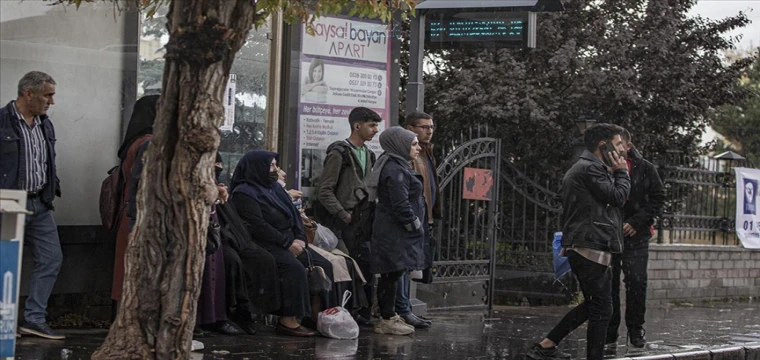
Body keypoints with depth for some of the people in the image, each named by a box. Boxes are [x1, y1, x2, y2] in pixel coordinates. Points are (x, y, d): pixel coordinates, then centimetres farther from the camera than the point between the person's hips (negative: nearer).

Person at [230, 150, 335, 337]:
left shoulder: (275, 187, 19)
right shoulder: (244, 193, -7)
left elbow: (294, 215, 17)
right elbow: (258, 225, -16)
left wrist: (300, 239, -2)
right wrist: (288, 243, -17)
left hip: (290, 242, 9)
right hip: (265, 245, -8)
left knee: (323, 266, -7)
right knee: (294, 268, -32)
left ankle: (317, 315, -8)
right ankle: (288, 321, -30)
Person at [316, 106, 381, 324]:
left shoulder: (368, 155, 17)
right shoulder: (339, 153, -8)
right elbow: (325, 192, -10)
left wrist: (368, 214, 9)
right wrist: (344, 215, -14)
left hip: (361, 223, 7)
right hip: (341, 223, -7)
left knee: (365, 265, 5)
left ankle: (363, 314, 13)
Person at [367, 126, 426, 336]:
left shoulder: (397, 166, 18)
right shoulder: (395, 170, -16)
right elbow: (401, 204, -22)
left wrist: (418, 226, 19)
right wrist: (415, 225, -12)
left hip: (393, 230, 11)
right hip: (395, 231, -11)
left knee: (391, 275, 13)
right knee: (392, 274, -7)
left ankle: (389, 317, 18)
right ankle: (387, 320, -4)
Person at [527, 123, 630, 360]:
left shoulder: (580, 168, 21)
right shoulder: (591, 169, -13)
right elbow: (618, 197, -15)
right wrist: (622, 172, -2)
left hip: (582, 250, 11)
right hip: (592, 249, -11)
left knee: (592, 304, 19)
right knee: (601, 309, -5)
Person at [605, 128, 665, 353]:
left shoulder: (645, 169, 2)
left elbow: (658, 198, 3)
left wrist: (636, 222, -7)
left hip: (635, 235, 0)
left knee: (636, 281, -8)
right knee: (608, 285, 1)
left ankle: (636, 329, 12)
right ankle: (609, 337, 8)